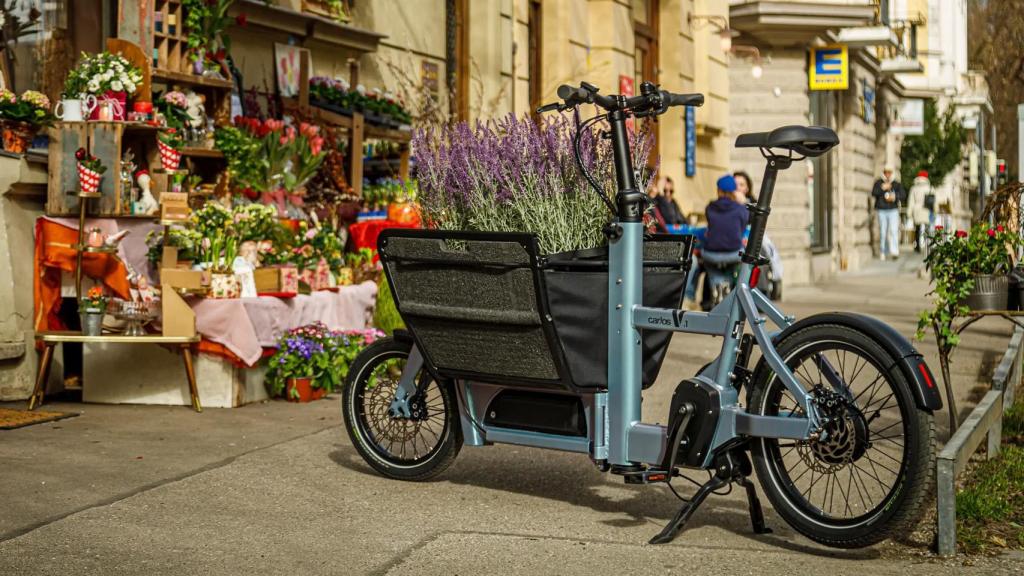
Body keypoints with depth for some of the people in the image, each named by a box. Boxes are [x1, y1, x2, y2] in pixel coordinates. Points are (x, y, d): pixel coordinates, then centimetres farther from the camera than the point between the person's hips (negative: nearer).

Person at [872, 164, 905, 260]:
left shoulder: (896, 184, 8)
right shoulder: (878, 183, 5)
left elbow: (903, 196, 1)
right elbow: (873, 193, -7)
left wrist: (894, 197, -16)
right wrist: (882, 188, -19)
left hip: (893, 210, 0)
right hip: (881, 211, 0)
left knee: (894, 230, -13)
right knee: (883, 232, 1)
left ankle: (894, 252, -22)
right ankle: (883, 252, 12)